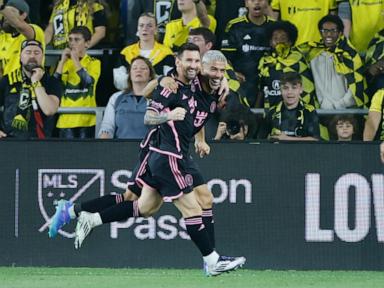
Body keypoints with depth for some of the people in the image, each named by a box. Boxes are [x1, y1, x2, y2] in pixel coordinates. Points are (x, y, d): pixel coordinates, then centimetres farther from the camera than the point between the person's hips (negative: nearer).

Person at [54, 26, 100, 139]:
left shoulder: (94, 63, 3)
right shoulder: (65, 62, 12)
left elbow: (89, 81, -15)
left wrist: (75, 59, -12)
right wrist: (62, 61, -5)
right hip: (66, 119, 3)